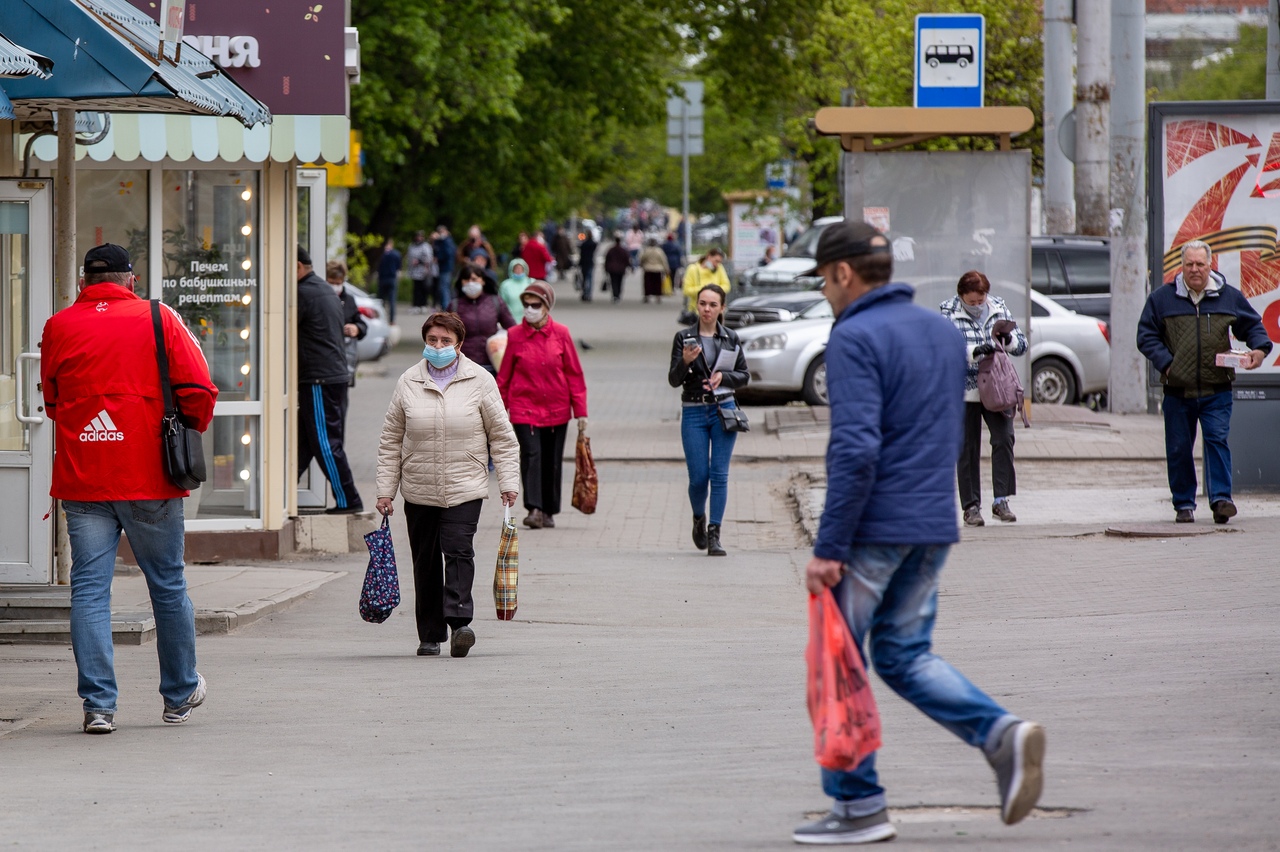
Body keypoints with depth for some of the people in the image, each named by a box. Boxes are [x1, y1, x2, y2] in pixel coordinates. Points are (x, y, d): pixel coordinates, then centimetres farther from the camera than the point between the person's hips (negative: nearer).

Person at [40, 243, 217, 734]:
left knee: (89, 589, 2)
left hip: (81, 479, 1)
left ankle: (98, 704, -6)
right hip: (150, 476, -1)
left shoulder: (58, 327, 4)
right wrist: (188, 433, 13)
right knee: (167, 586, 12)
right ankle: (180, 696, 24)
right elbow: (199, 390, -6)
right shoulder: (158, 320, -1)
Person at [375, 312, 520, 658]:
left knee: (458, 550, -18)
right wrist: (385, 490, 6)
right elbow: (391, 441, 10)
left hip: (465, 489, -2)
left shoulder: (479, 381, 2)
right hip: (419, 490, 2)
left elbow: (502, 436, 5)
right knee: (425, 561, 6)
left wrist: (508, 483, -1)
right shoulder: (408, 382, 6)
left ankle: (459, 622, -24)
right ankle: (430, 635, 13)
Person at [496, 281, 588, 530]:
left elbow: (574, 374, 3)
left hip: (556, 408, 1)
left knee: (553, 460, 8)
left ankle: (549, 512, 20)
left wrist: (580, 411, 1)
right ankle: (534, 509, -20)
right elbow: (504, 376, 5)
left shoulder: (561, 334, 0)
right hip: (524, 407, -1)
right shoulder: (515, 335, -1)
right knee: (531, 455, -15)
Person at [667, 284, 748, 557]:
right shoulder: (684, 338, 0)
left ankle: (714, 534, -3)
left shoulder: (730, 339, 5)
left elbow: (744, 375, 9)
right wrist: (685, 361, -25)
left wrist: (723, 376, -10)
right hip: (693, 412, -1)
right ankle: (699, 519, 28)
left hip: (723, 410, 1)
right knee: (698, 476, -1)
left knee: (719, 474, -5)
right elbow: (673, 380, -5)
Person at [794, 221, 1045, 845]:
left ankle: (858, 807, 6)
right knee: (904, 654, 16)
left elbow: (856, 449, -22)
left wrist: (828, 548, -20)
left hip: (872, 530, -8)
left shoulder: (854, 340, -13)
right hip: (934, 527, 8)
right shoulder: (944, 332, 14)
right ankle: (1001, 734, -5)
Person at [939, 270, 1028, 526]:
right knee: (968, 449, 1)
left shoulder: (999, 309, 7)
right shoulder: (948, 314, -2)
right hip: (964, 392, -2)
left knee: (1004, 438, -14)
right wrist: (975, 351, -31)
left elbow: (1021, 345, 10)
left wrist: (1009, 339, -13)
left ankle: (1001, 500, -9)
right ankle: (971, 507, 8)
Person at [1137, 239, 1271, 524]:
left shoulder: (1230, 297, 7)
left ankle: (1221, 498, -12)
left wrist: (1260, 349, -4)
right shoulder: (1161, 299, 5)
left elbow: (1253, 325, 16)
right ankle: (1183, 504, 15)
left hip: (1217, 390, -1)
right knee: (1178, 448, 5)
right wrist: (1165, 363, -7)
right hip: (1178, 390, 1)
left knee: (1217, 440, -12)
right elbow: (1146, 335, 7)